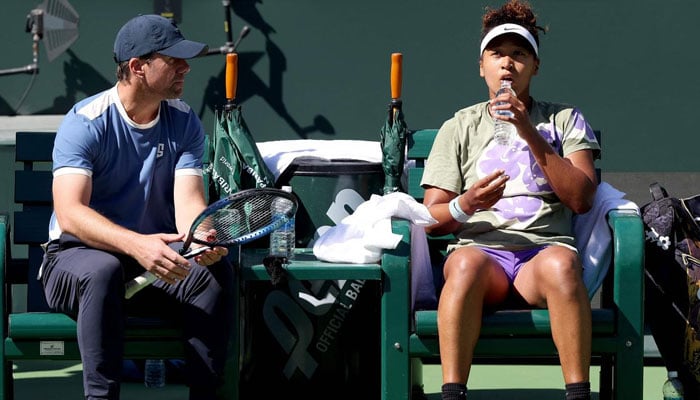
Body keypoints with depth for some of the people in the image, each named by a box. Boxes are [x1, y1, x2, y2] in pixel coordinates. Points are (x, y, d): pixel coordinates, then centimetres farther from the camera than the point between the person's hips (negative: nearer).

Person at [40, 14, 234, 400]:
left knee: (216, 269, -26)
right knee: (103, 271, -39)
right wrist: (136, 245, -43)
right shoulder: (85, 122, -15)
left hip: (153, 254, 4)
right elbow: (70, 212, -27)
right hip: (78, 256, -4)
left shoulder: (183, 122, 1)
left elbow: (188, 201, -9)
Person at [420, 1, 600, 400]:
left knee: (561, 263, -37)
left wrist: (532, 136, -7)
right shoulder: (460, 128, 18)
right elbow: (431, 218, 11)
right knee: (467, 263, -37)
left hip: (544, 249, 0)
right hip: (481, 248, 0)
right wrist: (466, 205, -12)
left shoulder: (564, 120, 17)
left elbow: (582, 199, 2)